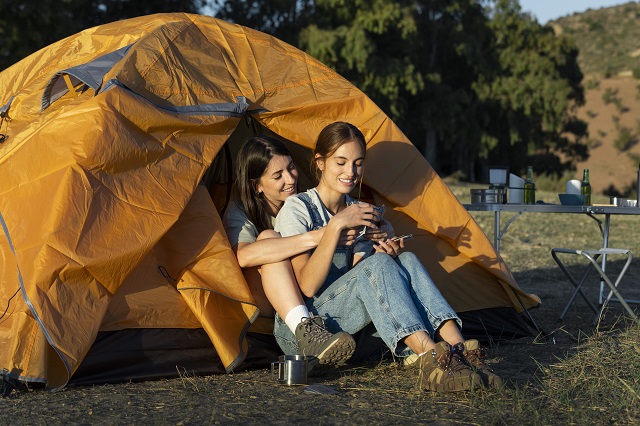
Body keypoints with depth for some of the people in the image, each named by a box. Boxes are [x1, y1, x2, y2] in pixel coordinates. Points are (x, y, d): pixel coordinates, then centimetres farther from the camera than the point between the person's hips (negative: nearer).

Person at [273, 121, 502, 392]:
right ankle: (432, 359, -47)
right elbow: (308, 286, -20)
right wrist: (336, 225, -26)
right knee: (376, 266, -31)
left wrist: (382, 252, -13)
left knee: (406, 261, -20)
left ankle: (459, 349, -37)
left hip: (347, 330, 6)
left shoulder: (358, 212, 13)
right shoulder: (297, 208, -9)